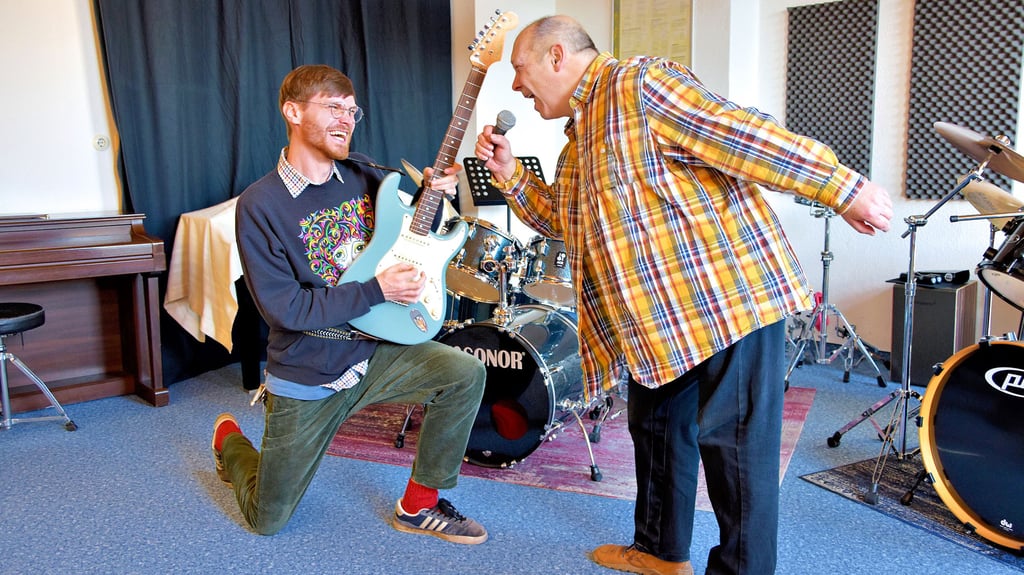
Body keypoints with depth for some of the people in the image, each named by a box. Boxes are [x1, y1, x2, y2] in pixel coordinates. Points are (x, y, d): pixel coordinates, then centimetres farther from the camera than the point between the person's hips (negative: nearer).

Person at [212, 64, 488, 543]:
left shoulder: (362, 173, -1)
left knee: (466, 374, -23)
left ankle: (418, 507, -3)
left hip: (374, 349, 4)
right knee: (267, 519, 9)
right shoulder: (259, 205, -15)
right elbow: (283, 308, -19)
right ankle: (230, 440, 43)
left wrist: (432, 194, -8)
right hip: (306, 373, -3)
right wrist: (377, 291, -23)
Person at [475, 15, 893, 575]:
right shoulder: (580, 134, 19)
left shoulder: (637, 83, -12)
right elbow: (562, 219, 25)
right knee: (655, 424, 18)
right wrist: (509, 174, 12)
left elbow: (743, 137, -17)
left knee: (730, 437, -3)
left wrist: (844, 189, -18)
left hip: (727, 291, -10)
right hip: (660, 313, 10)